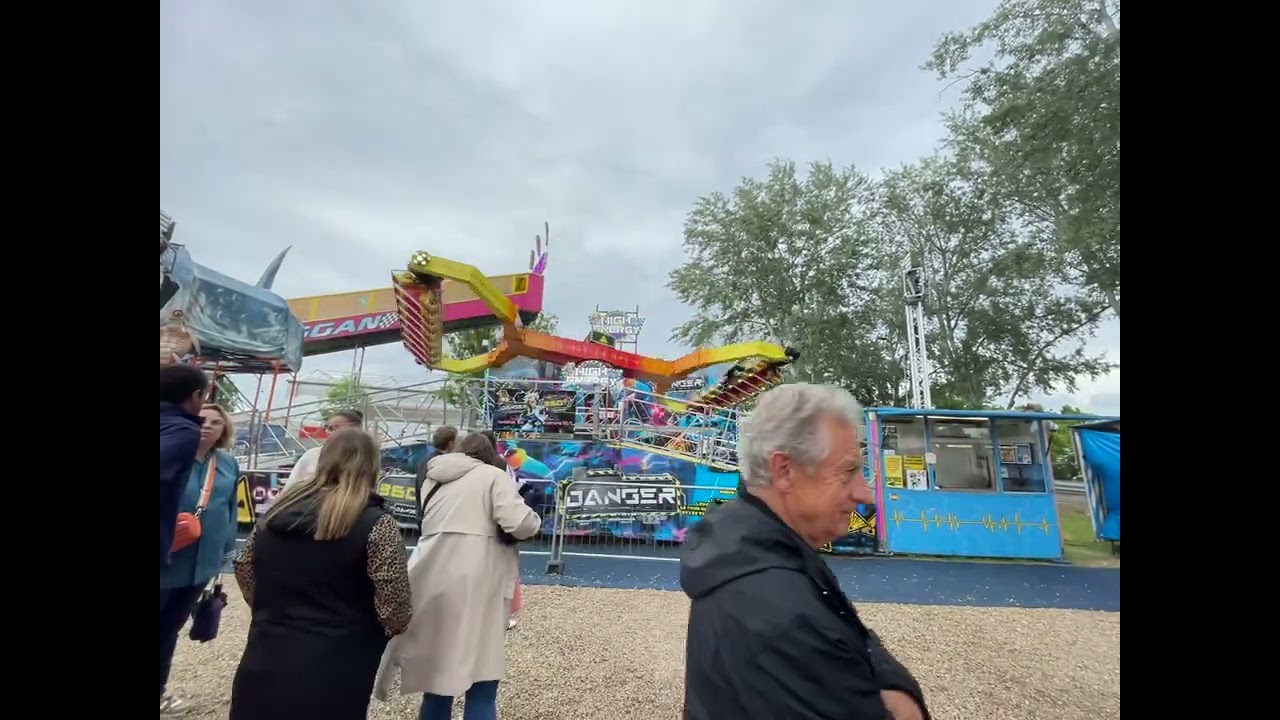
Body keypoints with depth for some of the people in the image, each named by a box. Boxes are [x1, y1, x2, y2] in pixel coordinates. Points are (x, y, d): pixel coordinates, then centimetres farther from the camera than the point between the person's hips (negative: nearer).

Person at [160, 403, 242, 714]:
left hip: (202, 563, 5)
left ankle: (159, 688, 38)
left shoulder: (229, 464, 4)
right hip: (166, 561, -5)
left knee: (170, 627, 22)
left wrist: (226, 546, 13)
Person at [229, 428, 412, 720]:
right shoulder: (376, 525, -15)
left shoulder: (277, 511, 2)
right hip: (332, 682, -5)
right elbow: (395, 615, -14)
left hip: (262, 670, 5)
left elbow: (245, 572, 15)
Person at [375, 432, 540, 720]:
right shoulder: (492, 475, -1)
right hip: (475, 586, -6)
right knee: (481, 680, 5)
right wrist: (534, 519, 9)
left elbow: (430, 524, 22)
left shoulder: (433, 480, 18)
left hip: (432, 581, 6)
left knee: (438, 672, 20)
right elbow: (520, 524, -12)